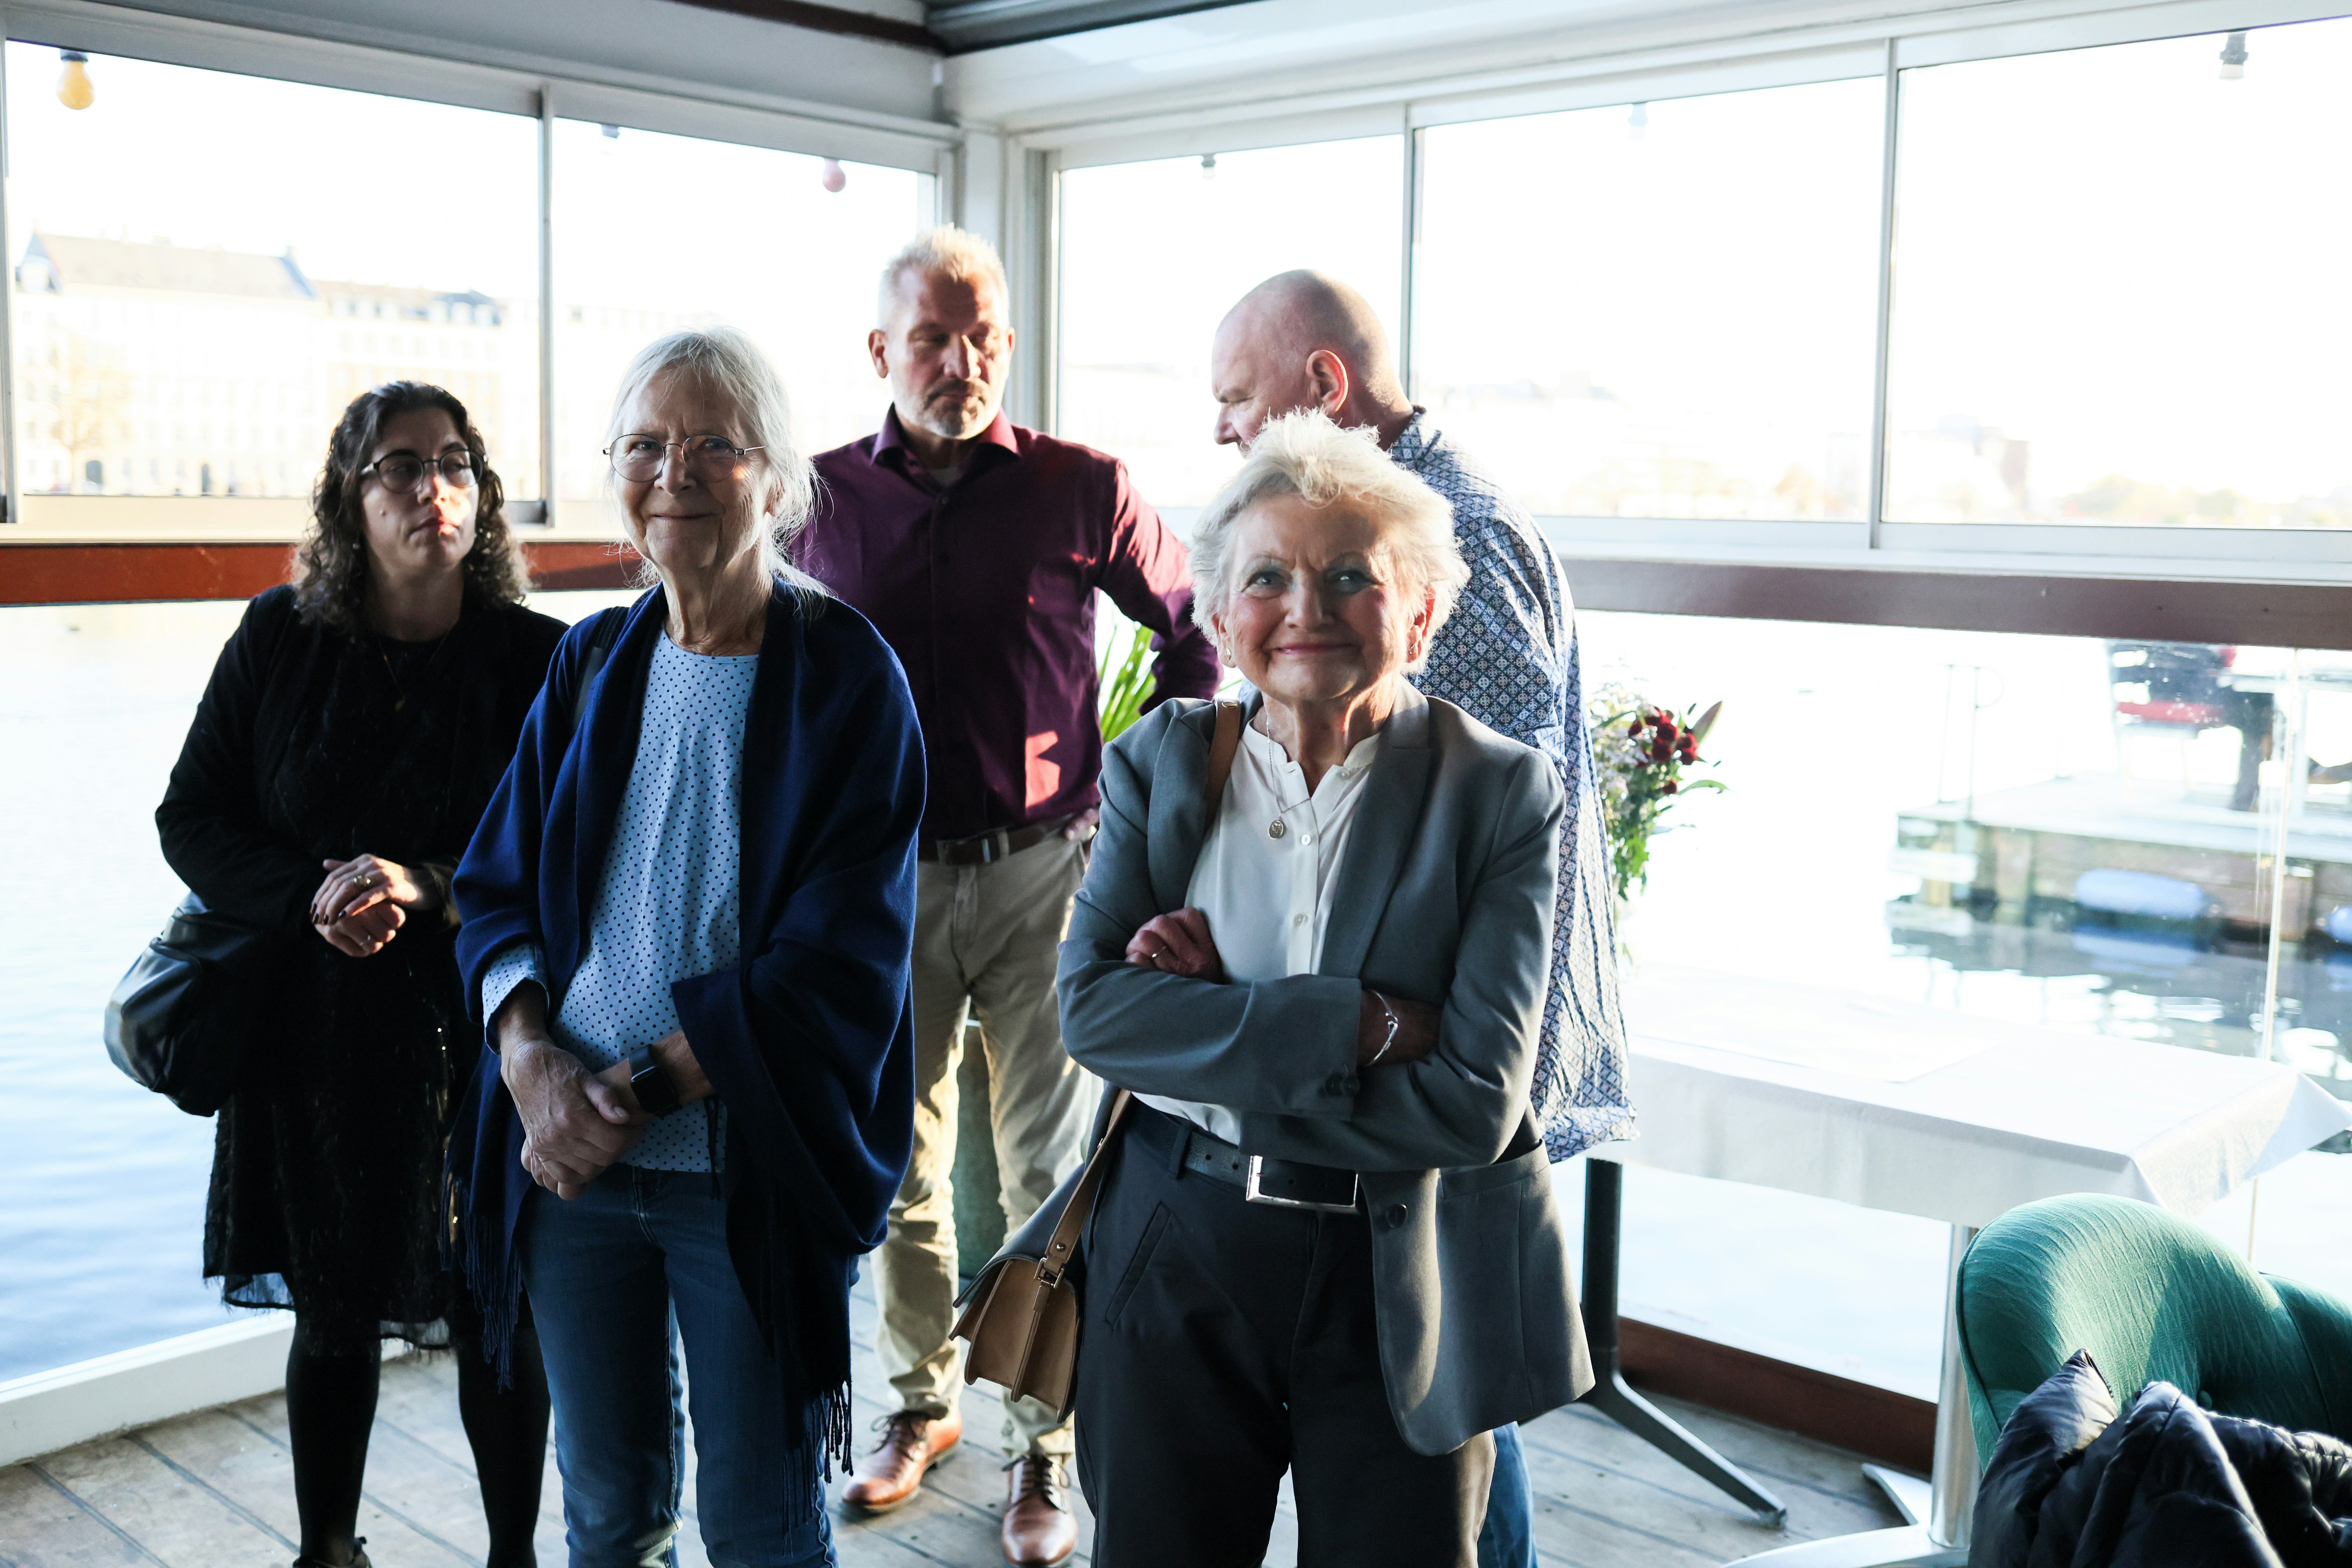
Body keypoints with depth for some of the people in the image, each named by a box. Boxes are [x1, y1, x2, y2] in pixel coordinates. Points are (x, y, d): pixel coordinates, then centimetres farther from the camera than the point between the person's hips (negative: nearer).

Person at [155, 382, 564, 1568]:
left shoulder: (540, 659, -6)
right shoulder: (279, 639, 1)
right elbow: (191, 821, 4)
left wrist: (427, 890, -20)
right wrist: (311, 894, -14)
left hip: (481, 1033, -1)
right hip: (316, 1030, 2)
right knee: (334, 1314, 14)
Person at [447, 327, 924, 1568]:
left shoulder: (844, 677, -8)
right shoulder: (593, 664, 6)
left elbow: (837, 956, -14)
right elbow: (494, 887, 7)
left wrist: (641, 1088, -18)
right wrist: (530, 1054, -12)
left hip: (752, 1168, -4)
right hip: (569, 1152, 4)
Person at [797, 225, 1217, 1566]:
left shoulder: (1084, 490, -4)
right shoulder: (823, 498, 2)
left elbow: (1194, 630, 8)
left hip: (1045, 870, -2)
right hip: (886, 878, 2)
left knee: (1050, 1171, 4)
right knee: (899, 1165, 12)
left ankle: (1045, 1452, 17)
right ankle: (923, 1405, 32)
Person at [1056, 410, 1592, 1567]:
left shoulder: (1502, 794, -7)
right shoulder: (1162, 762, 1)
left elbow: (1474, 1101, -16)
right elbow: (1091, 1006, -13)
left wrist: (1213, 1022, -16)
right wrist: (1361, 1025, -21)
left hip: (1406, 1292, -2)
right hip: (1179, 1264, 2)